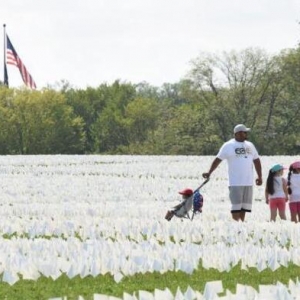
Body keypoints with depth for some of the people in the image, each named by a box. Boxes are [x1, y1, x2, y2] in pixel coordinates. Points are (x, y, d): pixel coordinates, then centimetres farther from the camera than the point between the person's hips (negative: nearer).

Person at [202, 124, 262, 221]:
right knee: (236, 207, -9)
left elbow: (256, 161, 20)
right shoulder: (228, 146, -2)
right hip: (235, 183, -5)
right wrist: (209, 173, -12)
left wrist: (259, 177, 15)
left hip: (248, 183, 5)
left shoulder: (250, 145, 14)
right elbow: (218, 159, -3)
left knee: (244, 208, 6)